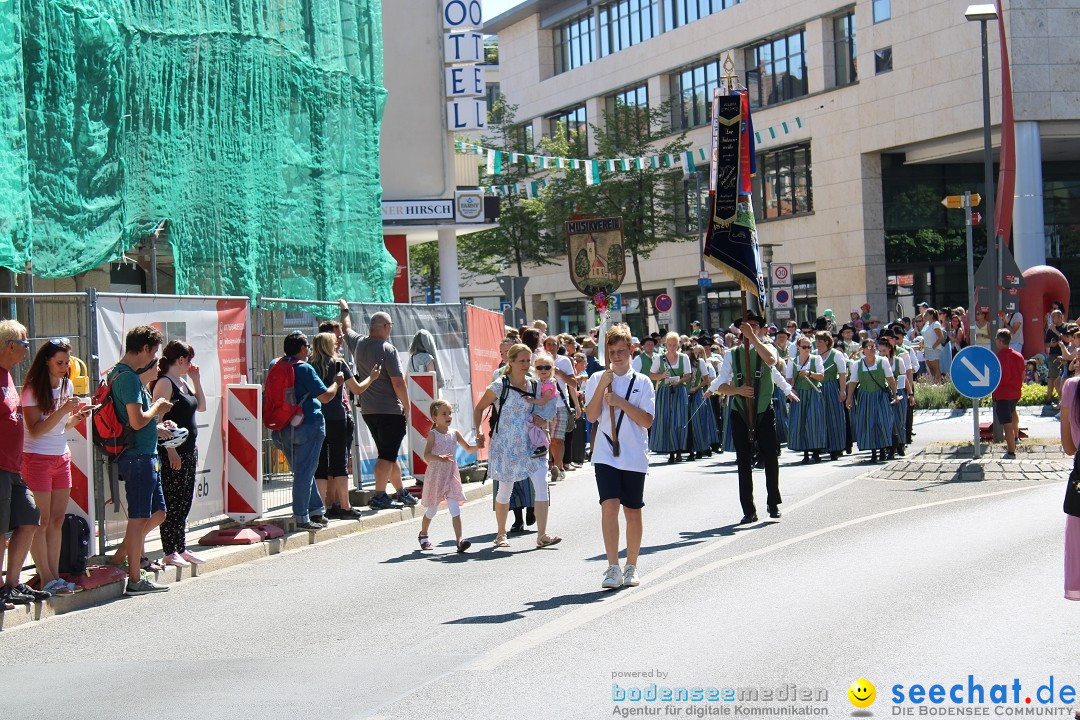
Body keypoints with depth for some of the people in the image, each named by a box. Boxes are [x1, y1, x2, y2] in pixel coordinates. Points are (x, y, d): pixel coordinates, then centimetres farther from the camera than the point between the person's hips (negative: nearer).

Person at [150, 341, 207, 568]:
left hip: (188, 451, 9)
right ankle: (169, 552, 0)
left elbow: (201, 406, 22)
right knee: (172, 503, -4)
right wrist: (171, 451, -21)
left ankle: (181, 548, 20)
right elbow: (158, 419, -18)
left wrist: (196, 380, 12)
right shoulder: (164, 383, -12)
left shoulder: (182, 382, 15)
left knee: (184, 503, 13)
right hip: (172, 453, -9)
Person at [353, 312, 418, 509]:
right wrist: (407, 406, -8)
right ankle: (379, 496, -10)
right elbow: (398, 382, -18)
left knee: (388, 453, 17)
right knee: (388, 454, -5)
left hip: (368, 410, 8)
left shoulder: (360, 345, 6)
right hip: (390, 410, -8)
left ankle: (401, 491, 28)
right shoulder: (387, 349, -15)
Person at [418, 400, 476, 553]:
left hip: (451, 475, 3)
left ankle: (460, 540, -18)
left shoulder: (454, 433, 5)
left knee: (455, 509, -11)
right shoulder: (433, 434, -9)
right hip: (435, 476, -3)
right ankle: (423, 535, 36)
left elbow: (468, 449, 15)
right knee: (431, 510, 11)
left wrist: (478, 446, -6)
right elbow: (426, 455, -19)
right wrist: (439, 458, -38)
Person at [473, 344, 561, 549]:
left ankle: (542, 535, -10)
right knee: (505, 490, 6)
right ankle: (501, 534, 24)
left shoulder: (534, 386, 6)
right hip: (505, 446, -4)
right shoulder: (500, 386, -8)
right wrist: (478, 434, -4)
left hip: (530, 445, 4)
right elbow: (479, 408, 2)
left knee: (542, 485, -11)